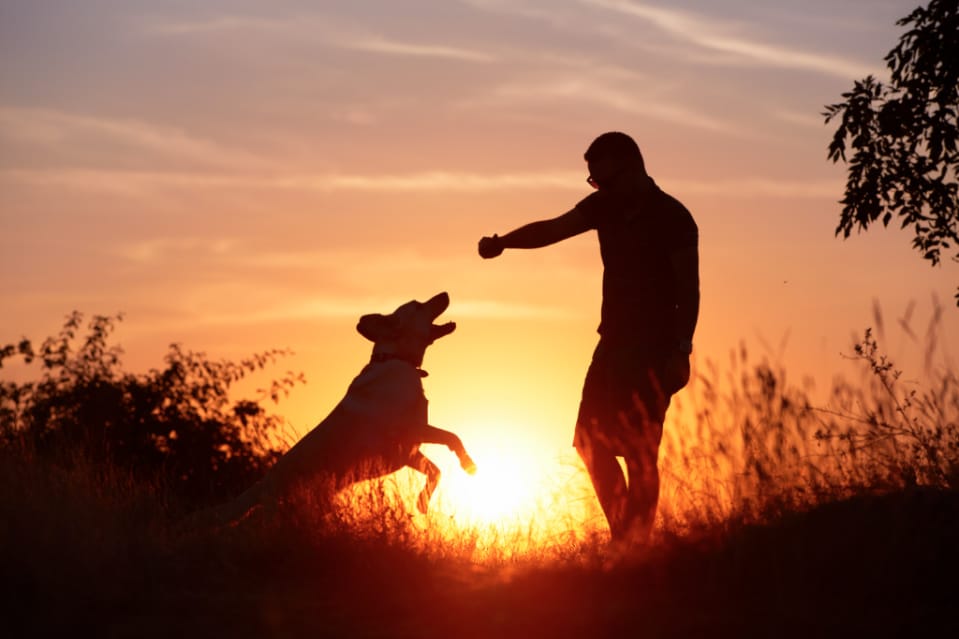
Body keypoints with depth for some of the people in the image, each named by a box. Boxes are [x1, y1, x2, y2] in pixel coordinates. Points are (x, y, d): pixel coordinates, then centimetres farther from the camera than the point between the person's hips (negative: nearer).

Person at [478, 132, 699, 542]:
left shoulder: (672, 218, -11)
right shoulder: (605, 206, 8)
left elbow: (688, 290, -12)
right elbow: (552, 229, 3)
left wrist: (681, 351, -18)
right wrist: (502, 242, -14)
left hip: (653, 350, -7)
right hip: (614, 342, 8)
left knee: (639, 452, -9)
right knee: (591, 440, 8)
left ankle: (637, 543, -5)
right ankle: (622, 533, 17)